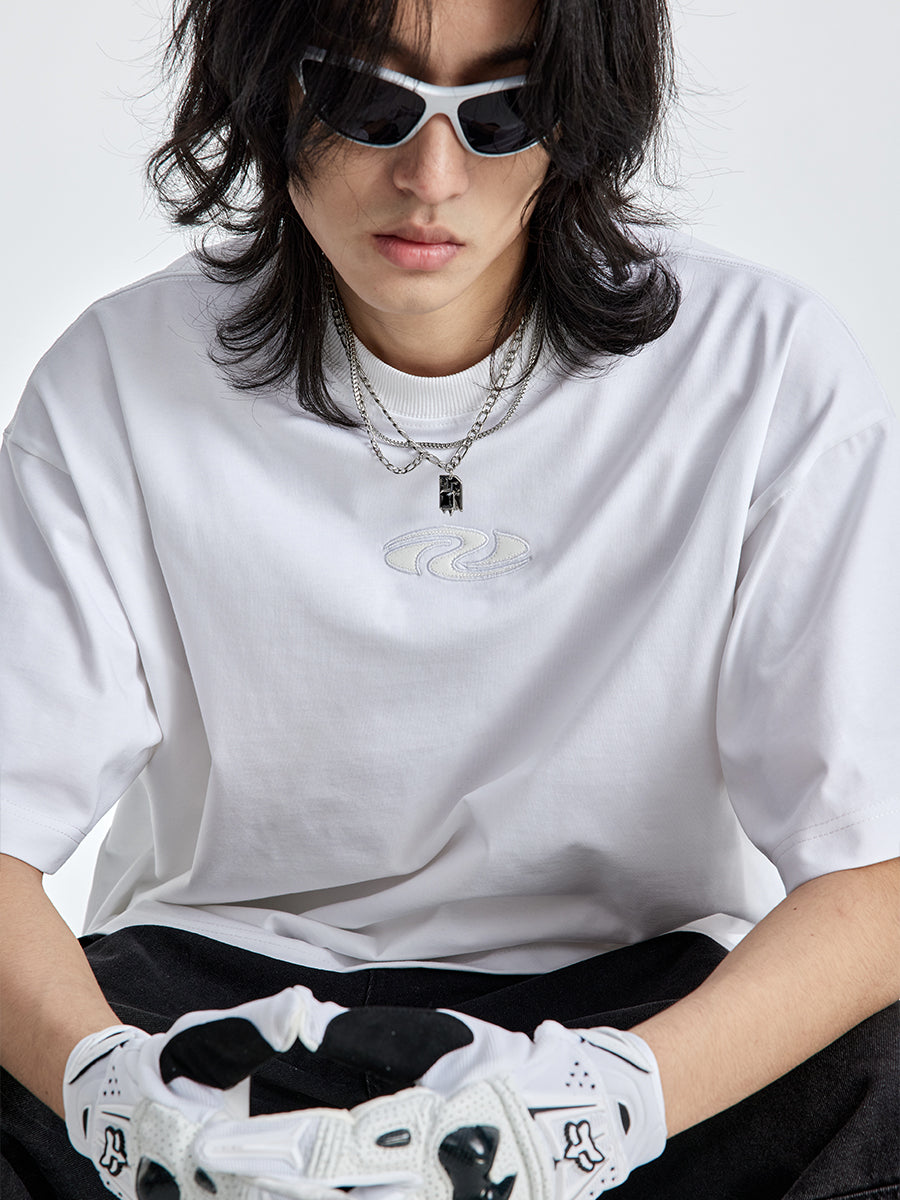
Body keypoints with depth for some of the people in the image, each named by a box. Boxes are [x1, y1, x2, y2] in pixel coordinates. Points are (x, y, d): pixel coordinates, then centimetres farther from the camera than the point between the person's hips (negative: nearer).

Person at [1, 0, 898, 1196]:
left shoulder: (773, 375, -10)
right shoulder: (119, 386, -6)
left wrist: (613, 1099, -34)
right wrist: (103, 1083, -34)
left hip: (637, 994, 0)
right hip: (220, 984, 1)